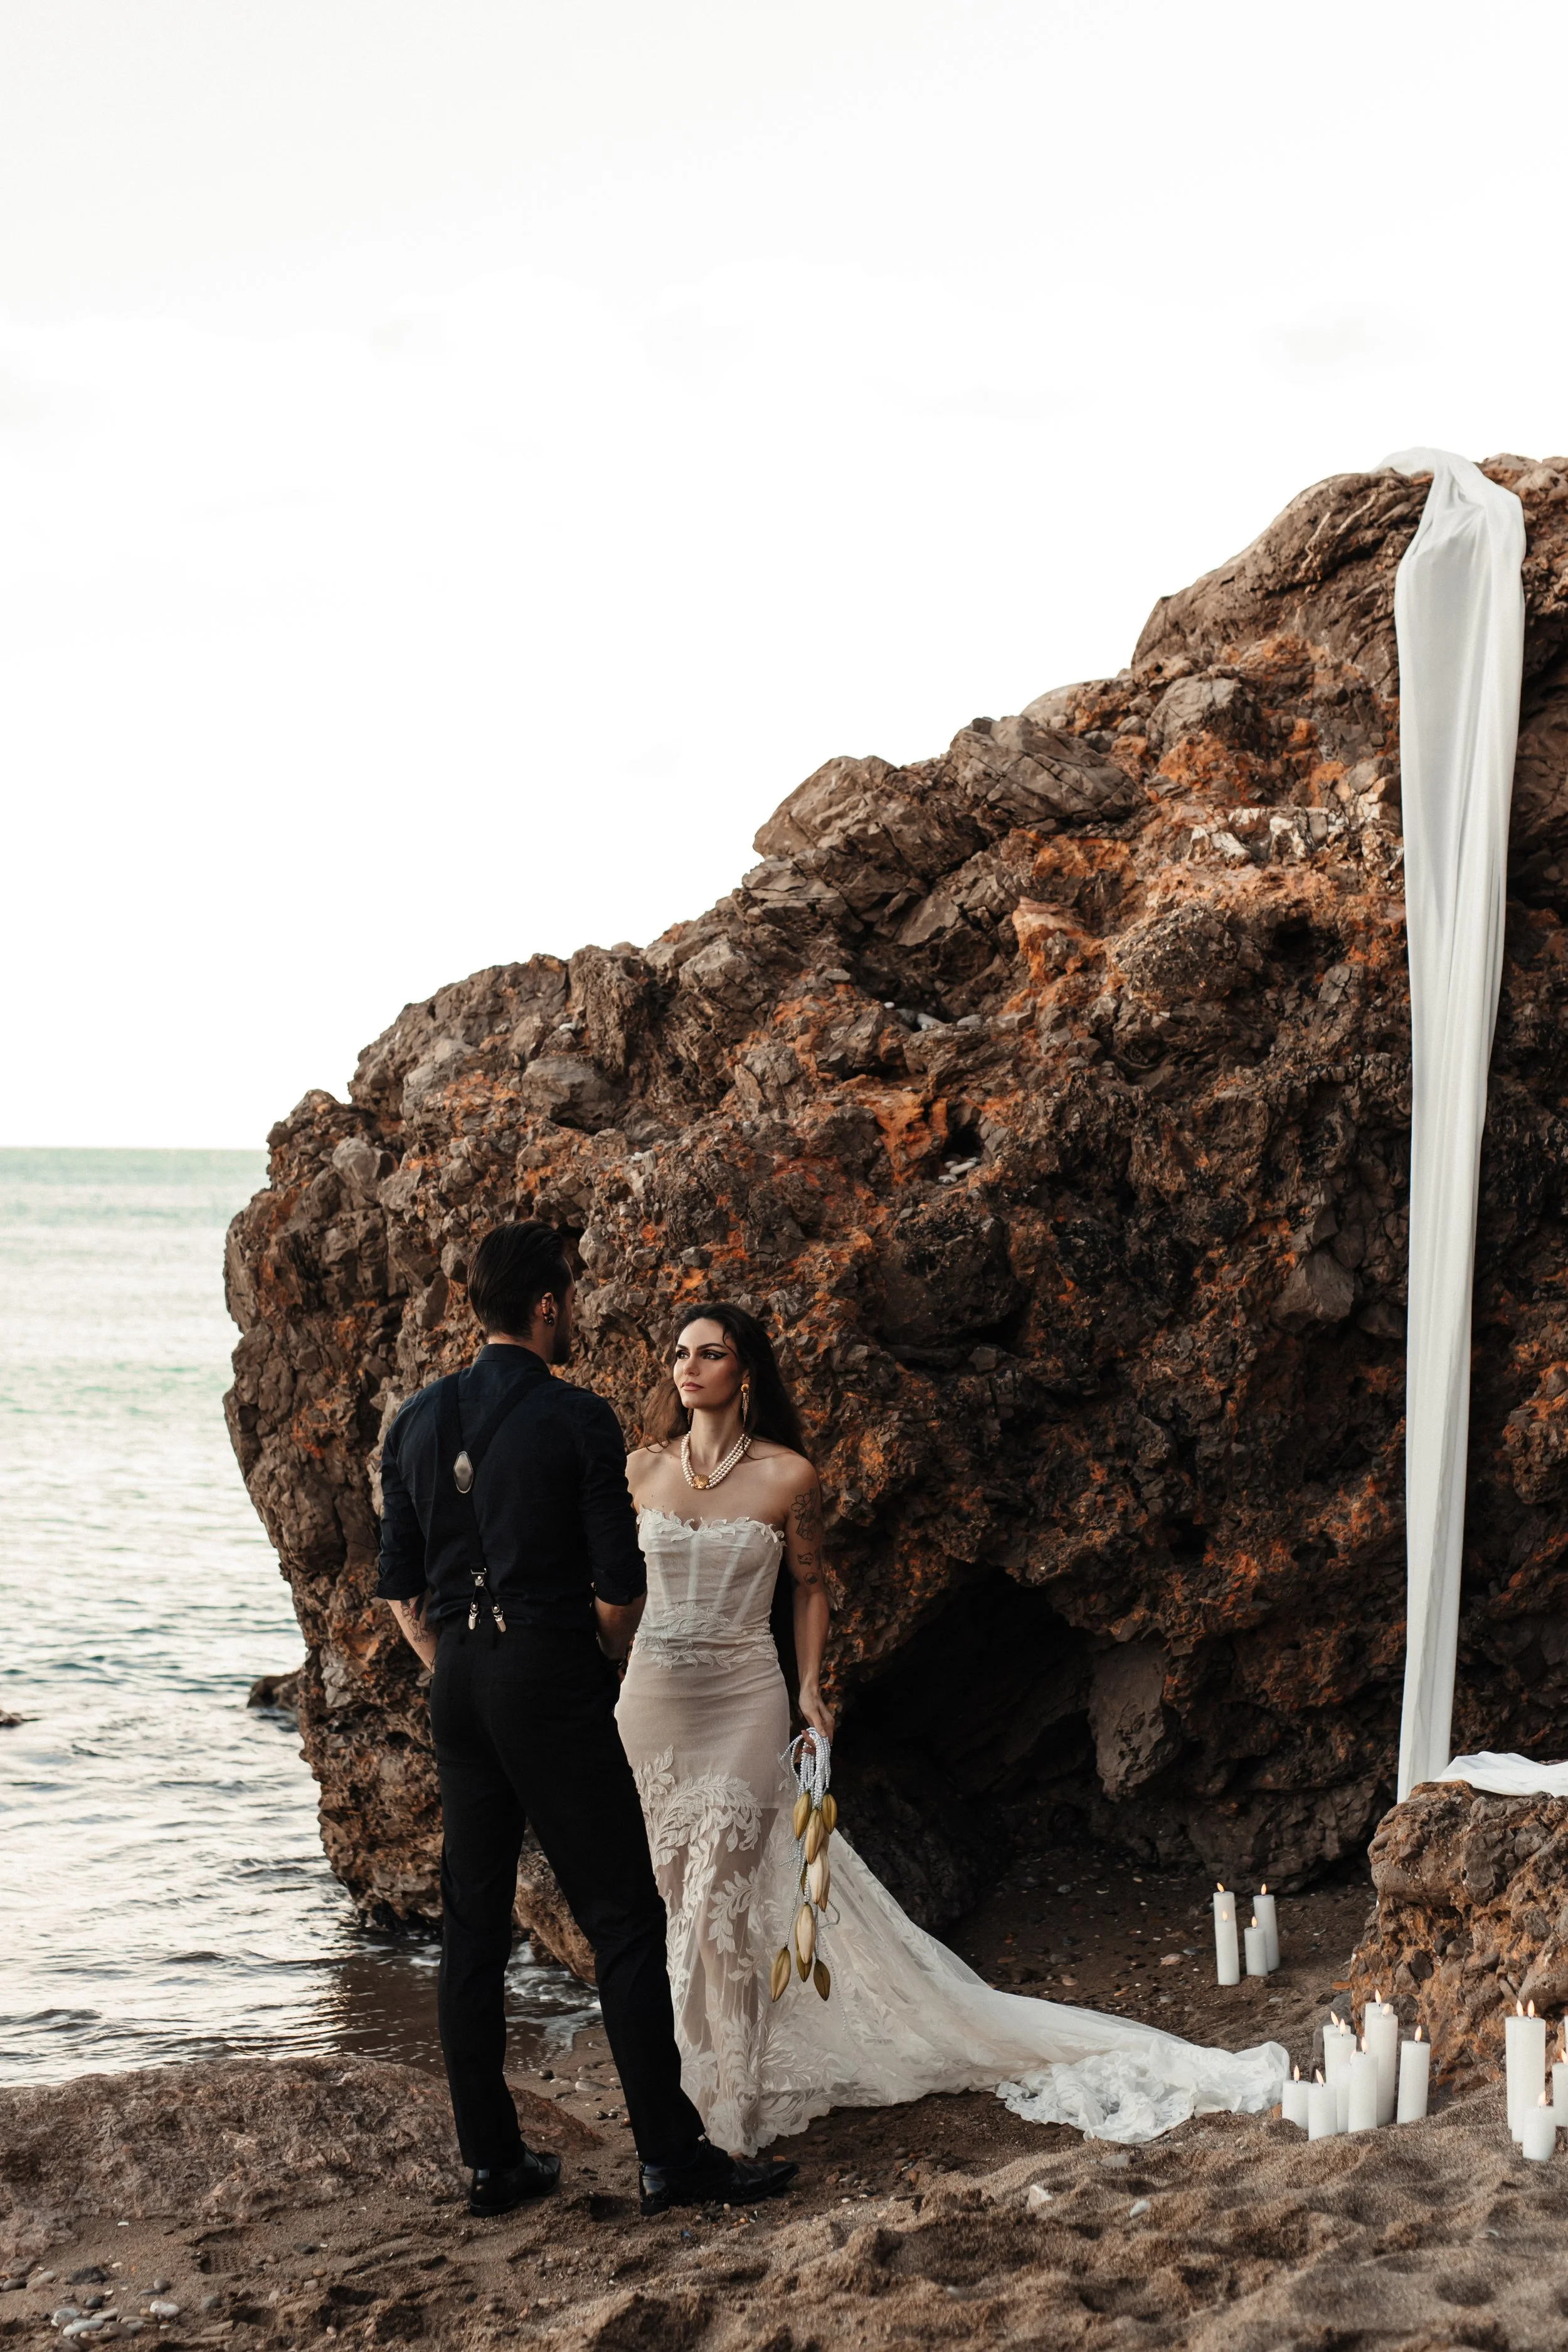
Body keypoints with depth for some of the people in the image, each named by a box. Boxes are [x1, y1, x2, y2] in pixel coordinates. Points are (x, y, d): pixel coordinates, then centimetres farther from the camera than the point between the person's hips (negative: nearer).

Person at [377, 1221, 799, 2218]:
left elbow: (400, 1587, 10)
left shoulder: (419, 1420, 7)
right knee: (625, 1921, -1)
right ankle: (671, 2154, 0)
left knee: (473, 1924, 10)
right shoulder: (580, 1421, -10)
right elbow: (620, 1592, -10)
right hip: (554, 1686, -6)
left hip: (458, 1687, 6)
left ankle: (493, 2159, 14)